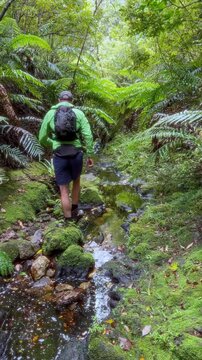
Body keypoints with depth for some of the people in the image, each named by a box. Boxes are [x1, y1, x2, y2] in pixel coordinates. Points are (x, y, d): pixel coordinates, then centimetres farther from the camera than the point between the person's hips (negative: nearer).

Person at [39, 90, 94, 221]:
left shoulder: (50, 114, 5)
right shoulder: (79, 113, 3)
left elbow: (42, 139, 8)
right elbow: (88, 136, -6)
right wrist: (90, 156, 3)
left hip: (59, 157, -1)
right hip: (76, 155, 1)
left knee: (64, 190, 9)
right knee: (76, 181, 29)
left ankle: (69, 222, 14)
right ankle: (75, 210, 37)